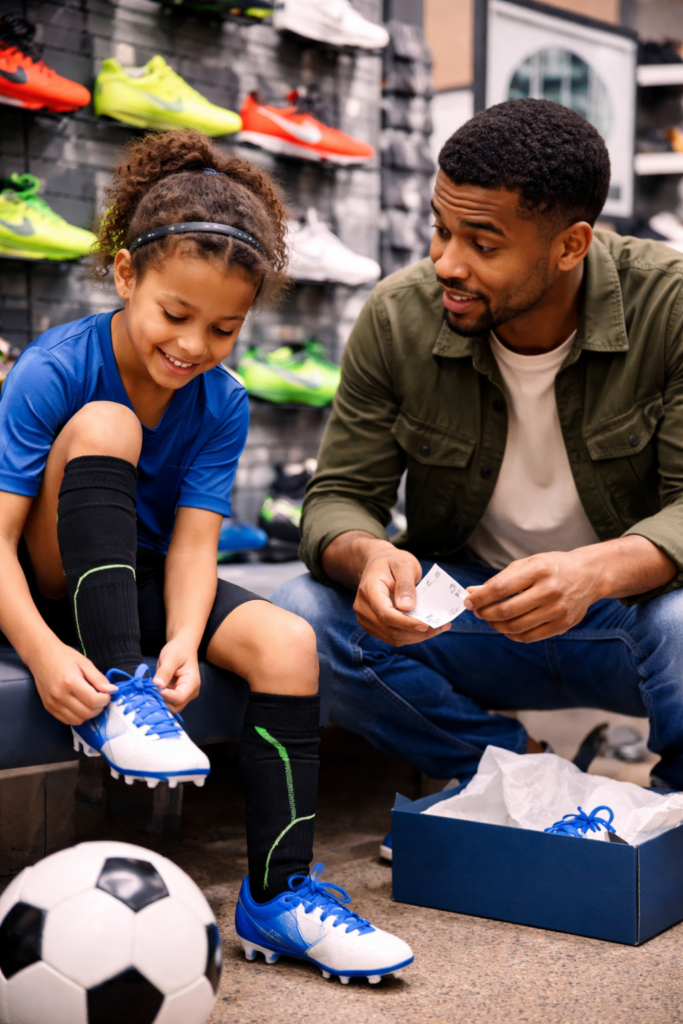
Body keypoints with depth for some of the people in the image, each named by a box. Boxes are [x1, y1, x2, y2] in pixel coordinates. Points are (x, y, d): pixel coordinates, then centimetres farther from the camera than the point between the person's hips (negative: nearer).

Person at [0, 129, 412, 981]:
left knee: (287, 643, -23)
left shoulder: (222, 404, -6)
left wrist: (183, 641, -34)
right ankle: (113, 694, -30)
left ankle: (277, 894, -17)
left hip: (145, 583, 4)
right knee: (104, 424, -28)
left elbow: (193, 542, -14)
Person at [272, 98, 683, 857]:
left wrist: (598, 570, -42)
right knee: (300, 618, -24)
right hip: (467, 611, 3)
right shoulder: (397, 317, -12)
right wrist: (367, 557, -32)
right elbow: (338, 495, -7)